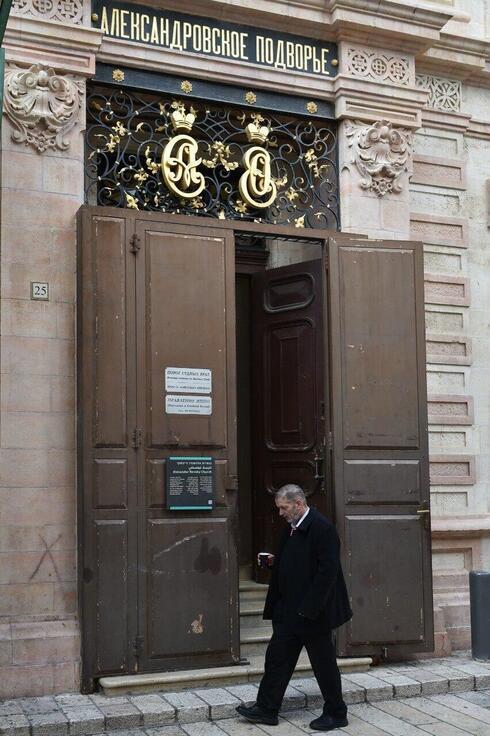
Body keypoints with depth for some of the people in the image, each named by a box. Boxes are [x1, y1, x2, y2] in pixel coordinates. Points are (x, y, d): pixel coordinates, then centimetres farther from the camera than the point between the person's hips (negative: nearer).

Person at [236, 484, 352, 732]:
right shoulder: (292, 528, 10)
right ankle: (266, 709, 20)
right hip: (288, 610, 9)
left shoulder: (322, 528, -18)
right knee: (277, 657, 11)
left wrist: (309, 609, -24)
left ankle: (336, 714, 19)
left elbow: (327, 570, -23)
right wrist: (275, 561, 2)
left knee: (323, 663, 4)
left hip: (313, 612, -9)